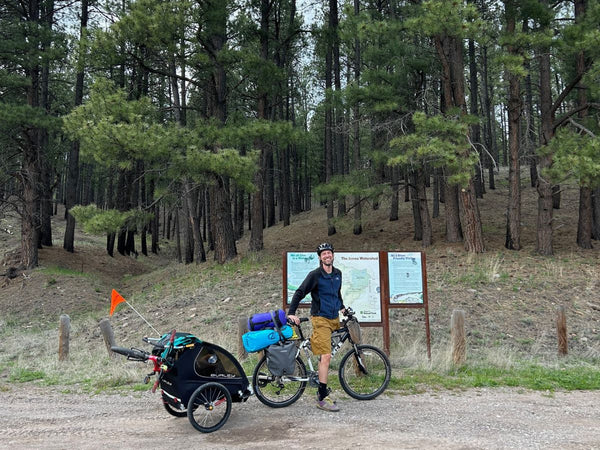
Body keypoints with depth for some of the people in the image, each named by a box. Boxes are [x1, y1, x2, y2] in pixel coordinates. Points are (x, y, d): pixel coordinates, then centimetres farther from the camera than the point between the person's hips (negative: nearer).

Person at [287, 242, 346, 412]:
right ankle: (322, 399, -10)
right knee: (326, 356, -13)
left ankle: (322, 391, 31)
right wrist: (291, 313, -17)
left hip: (334, 319, 7)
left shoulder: (338, 274, 11)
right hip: (321, 319, -7)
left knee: (325, 356, 15)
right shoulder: (315, 275, -10)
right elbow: (299, 293, -10)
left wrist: (342, 307, 28)